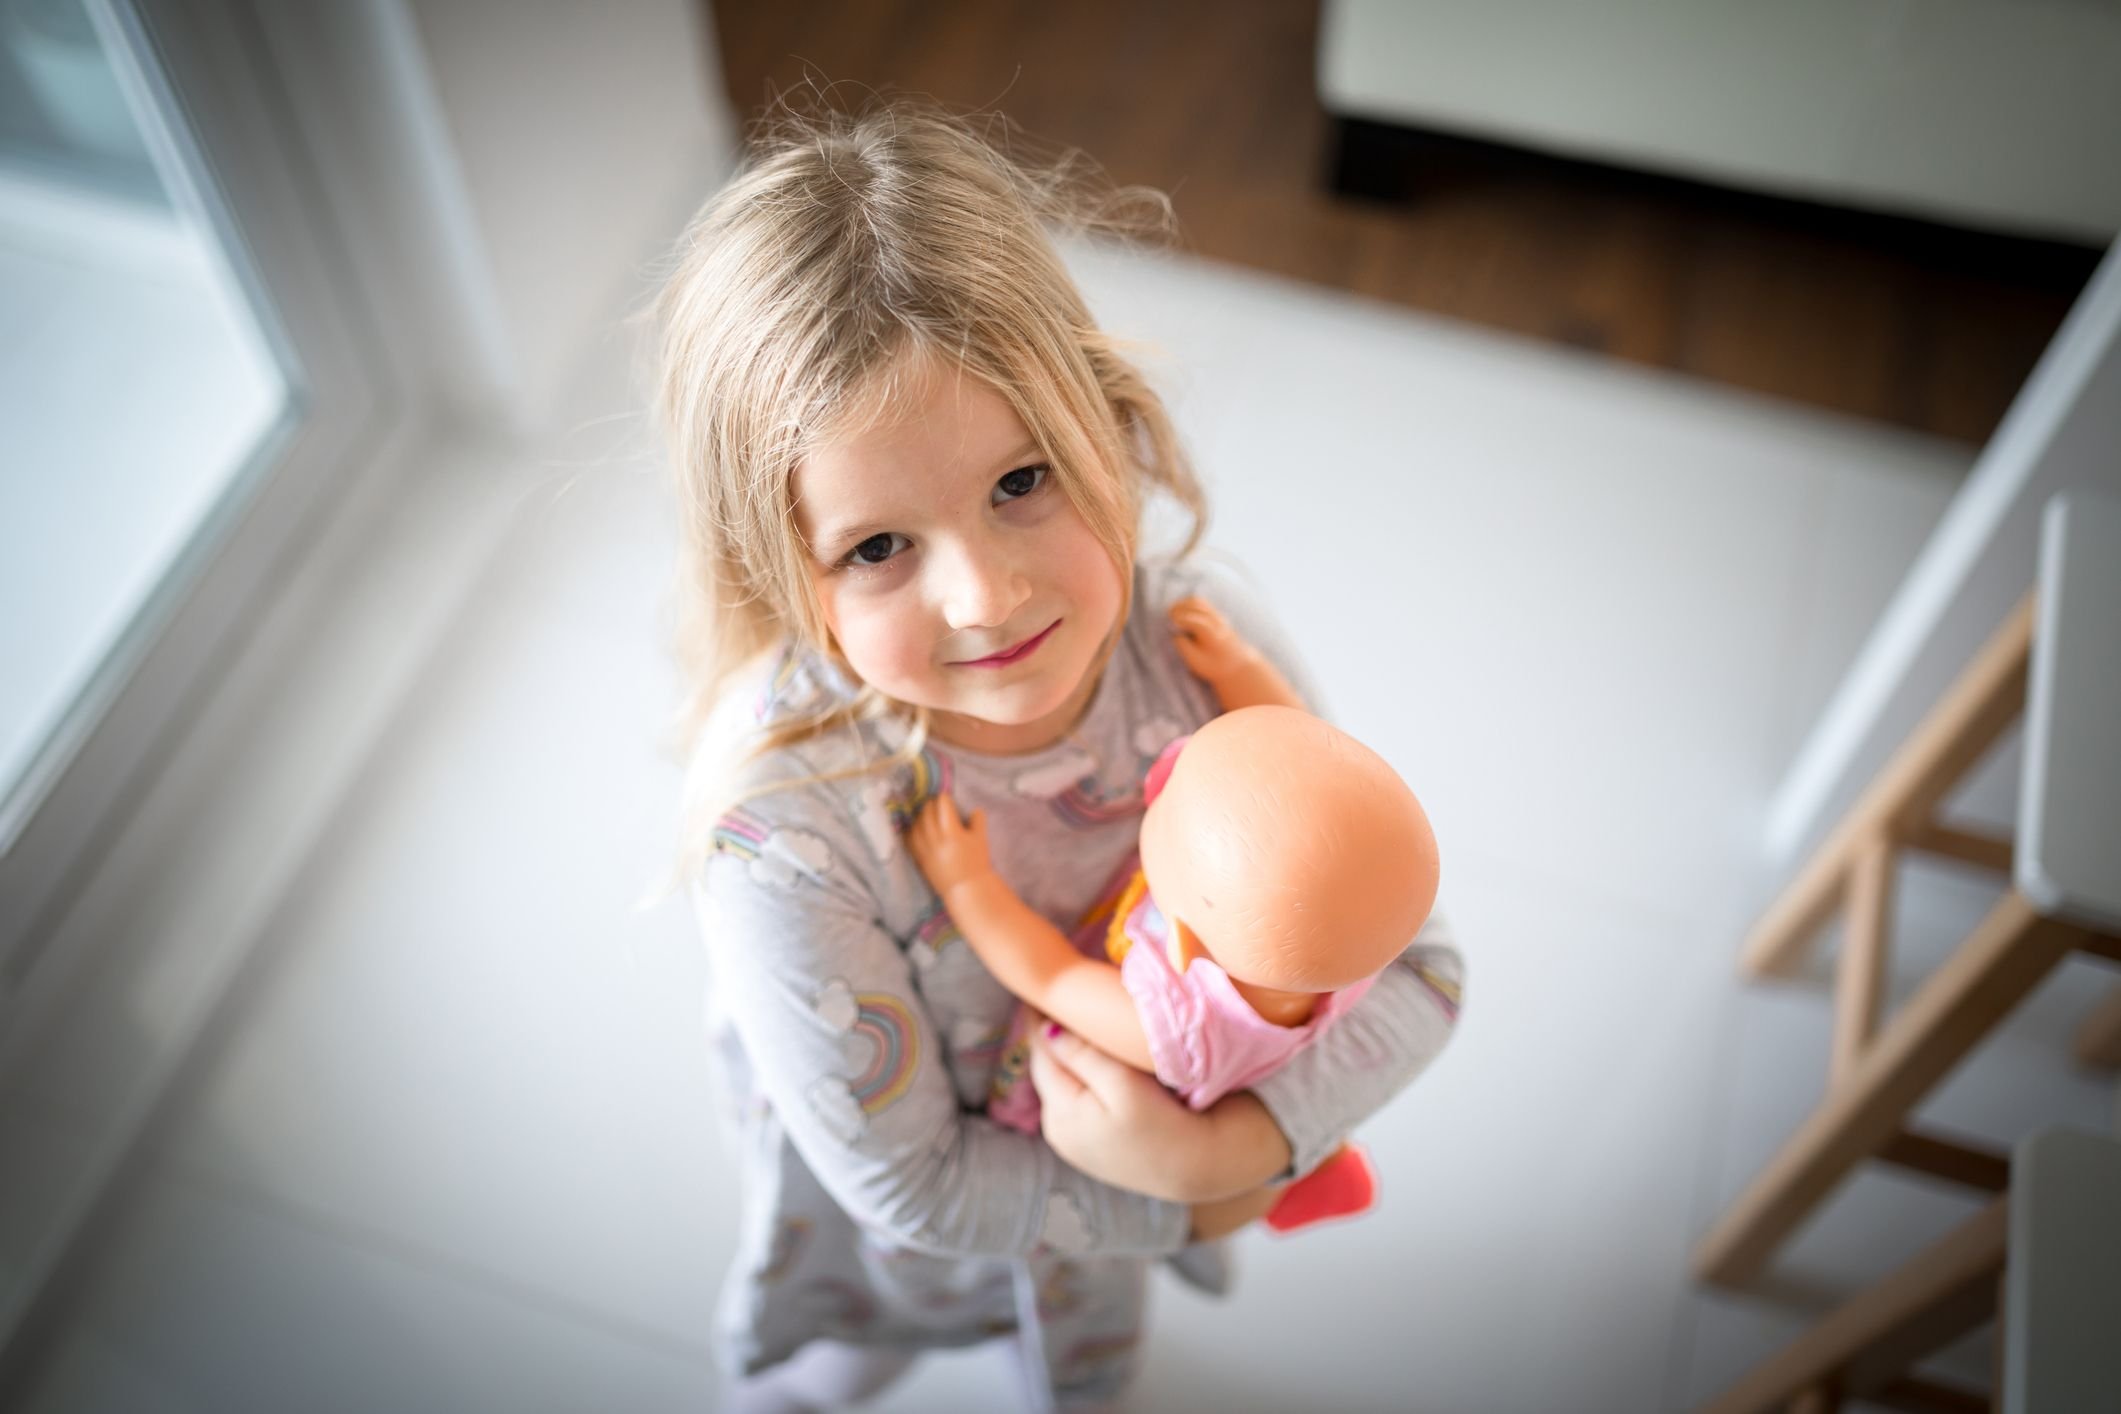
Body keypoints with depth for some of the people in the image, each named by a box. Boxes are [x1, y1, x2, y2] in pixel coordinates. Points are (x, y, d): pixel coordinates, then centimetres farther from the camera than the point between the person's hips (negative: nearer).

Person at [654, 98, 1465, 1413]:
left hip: (1125, 1142, 3)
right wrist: (1185, 1214, -22)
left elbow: (1412, 966, -23)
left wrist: (1224, 1152, -37)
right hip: (893, 1209, -2)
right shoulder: (781, 821, -42)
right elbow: (906, 1181, -28)